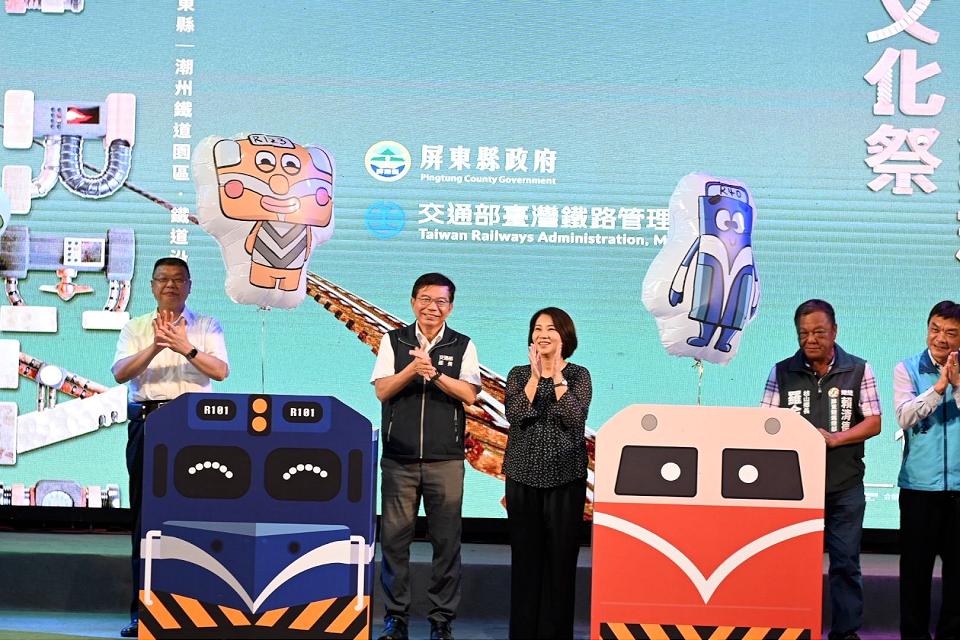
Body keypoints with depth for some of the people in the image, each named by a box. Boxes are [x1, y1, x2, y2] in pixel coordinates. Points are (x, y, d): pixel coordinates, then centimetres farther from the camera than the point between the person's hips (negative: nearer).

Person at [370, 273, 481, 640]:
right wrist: (413, 369, -17)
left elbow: (469, 394, -5)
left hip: (446, 460, 0)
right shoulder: (393, 342, 8)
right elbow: (382, 390, -2)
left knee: (447, 540, 1)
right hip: (399, 458, 1)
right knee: (393, 537, 2)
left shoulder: (463, 346, 6)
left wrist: (435, 373, -18)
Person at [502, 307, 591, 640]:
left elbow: (574, 418, -12)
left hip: (565, 475, -1)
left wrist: (557, 376, -12)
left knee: (561, 554, 1)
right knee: (525, 553, 4)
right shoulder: (519, 374, 7)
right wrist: (536, 375, -12)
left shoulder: (578, 375, 3)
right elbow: (514, 415, -9)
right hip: (523, 474, 1)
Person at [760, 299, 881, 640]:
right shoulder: (783, 372, 6)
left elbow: (873, 423, 2)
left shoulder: (858, 370, 4)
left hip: (845, 484, -1)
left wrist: (834, 439, -13)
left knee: (845, 560, 3)